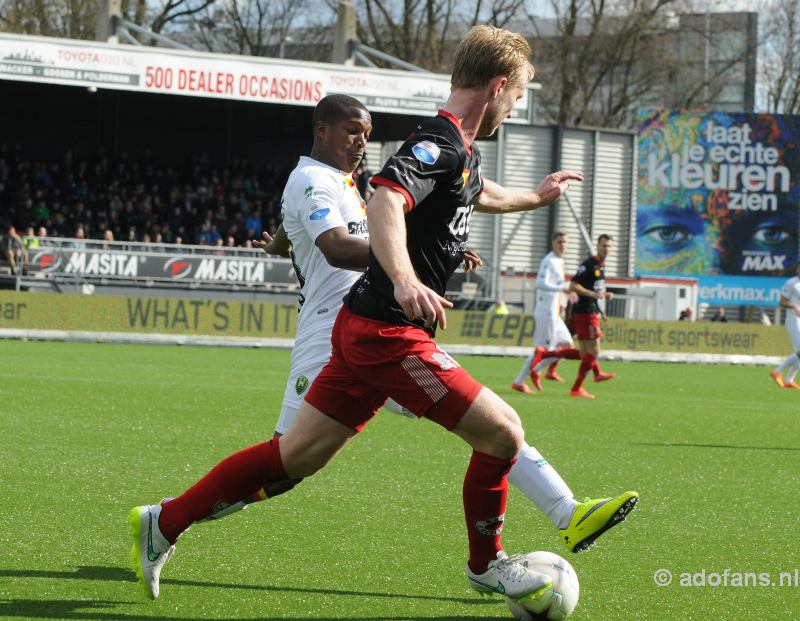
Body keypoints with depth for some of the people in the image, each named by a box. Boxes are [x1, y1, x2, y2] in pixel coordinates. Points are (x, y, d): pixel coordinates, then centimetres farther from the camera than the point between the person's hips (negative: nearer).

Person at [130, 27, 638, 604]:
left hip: (366, 328, 10)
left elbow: (480, 194, 41)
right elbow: (385, 203, -33)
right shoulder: (440, 142, -15)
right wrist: (404, 280, -49)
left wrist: (536, 196, 57)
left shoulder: (462, 152, 16)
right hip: (389, 333, -10)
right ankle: (486, 564, 14)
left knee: (297, 456, 12)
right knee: (502, 430, -5)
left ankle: (164, 522, 17)